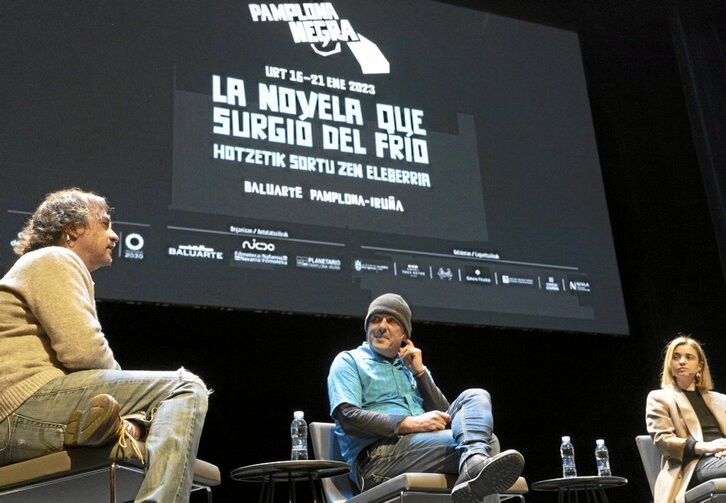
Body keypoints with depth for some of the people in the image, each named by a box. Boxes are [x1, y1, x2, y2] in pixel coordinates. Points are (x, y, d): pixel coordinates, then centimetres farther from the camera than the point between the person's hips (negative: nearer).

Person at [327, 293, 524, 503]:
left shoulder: (411, 367, 27)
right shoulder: (348, 361, 11)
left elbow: (443, 415, 15)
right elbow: (347, 417, -8)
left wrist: (419, 372, 5)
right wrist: (411, 423, -18)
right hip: (377, 456, -5)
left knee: (475, 397, -18)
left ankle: (474, 464, -45)